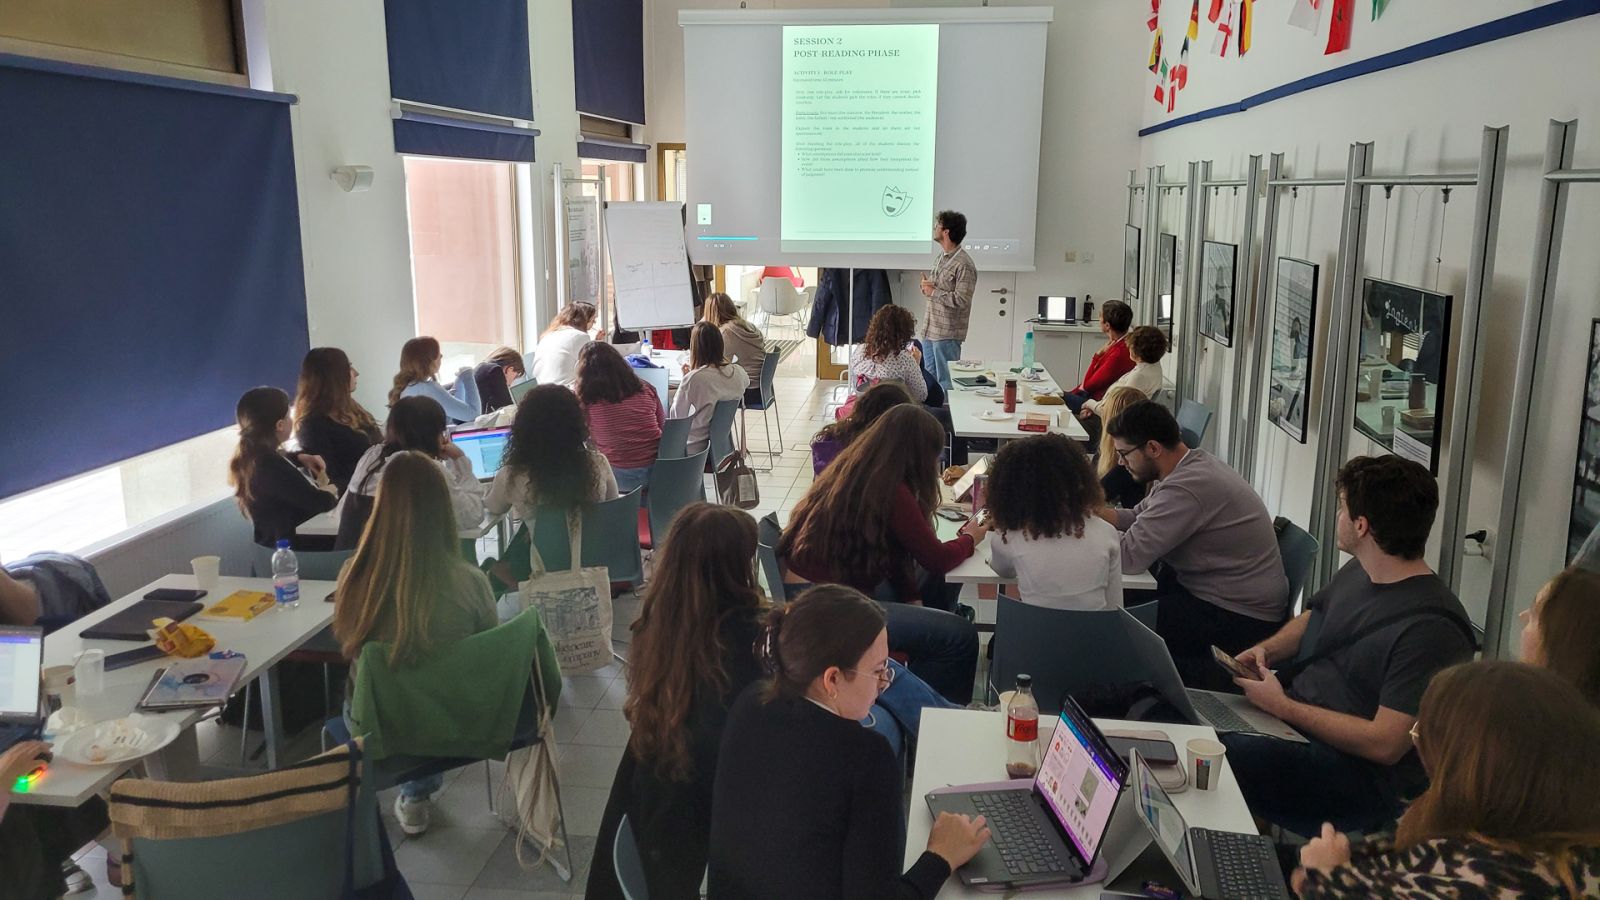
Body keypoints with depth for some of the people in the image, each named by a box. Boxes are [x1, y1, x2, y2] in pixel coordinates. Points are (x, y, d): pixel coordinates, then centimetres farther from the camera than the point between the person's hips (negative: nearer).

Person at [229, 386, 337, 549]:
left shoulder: (249, 456, 4)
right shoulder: (271, 466, -27)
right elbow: (318, 502, -24)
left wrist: (300, 457, 13)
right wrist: (332, 492, -2)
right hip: (291, 546, -10)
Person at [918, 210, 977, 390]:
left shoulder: (963, 265, -16)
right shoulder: (941, 257, 13)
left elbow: (962, 301, -23)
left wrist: (933, 292, -15)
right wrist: (926, 286, 4)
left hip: (947, 334, -9)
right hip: (929, 329, 9)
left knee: (945, 382, -1)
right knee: (928, 378, 16)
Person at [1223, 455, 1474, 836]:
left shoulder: (1429, 628, -21)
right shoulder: (1358, 573, 6)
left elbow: (1384, 744, -23)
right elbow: (1310, 619, 26)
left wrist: (1282, 705, -17)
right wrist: (1265, 649, 4)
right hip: (1288, 719, 9)